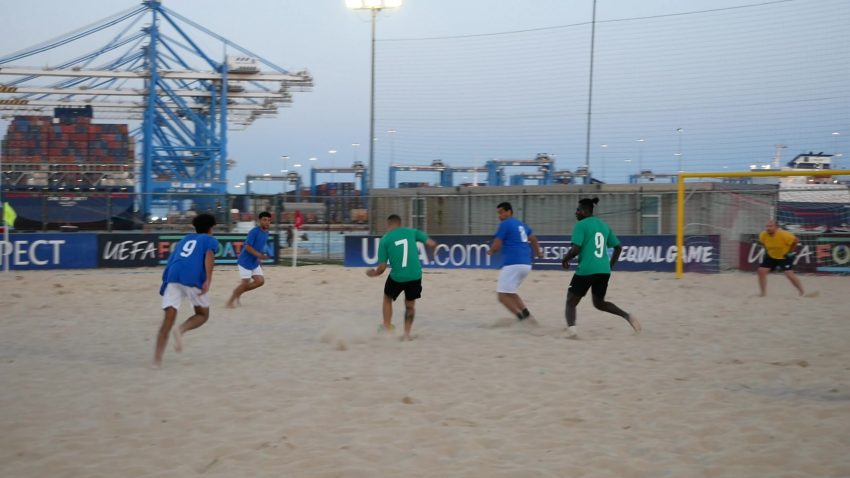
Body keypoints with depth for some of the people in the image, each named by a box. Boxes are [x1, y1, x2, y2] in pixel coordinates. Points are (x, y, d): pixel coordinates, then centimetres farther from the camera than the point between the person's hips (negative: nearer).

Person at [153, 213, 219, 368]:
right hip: (193, 278, -4)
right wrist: (208, 280, -13)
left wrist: (166, 282, 40)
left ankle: (157, 360, -13)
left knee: (168, 319, 1)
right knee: (203, 315, 16)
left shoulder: (184, 239, 33)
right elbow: (209, 256, -2)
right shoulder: (210, 240, 19)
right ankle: (181, 329, -14)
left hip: (172, 276, 4)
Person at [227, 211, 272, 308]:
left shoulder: (266, 233, 6)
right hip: (245, 262, -8)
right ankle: (231, 301, 11)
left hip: (254, 262, 8)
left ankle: (238, 293, 18)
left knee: (260, 281, 2)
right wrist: (260, 255, -31)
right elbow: (248, 247, -23)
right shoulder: (254, 231, -20)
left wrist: (259, 260, 19)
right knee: (245, 283, -7)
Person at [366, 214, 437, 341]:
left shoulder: (384, 240, -2)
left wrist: (374, 273, 16)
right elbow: (431, 244, -2)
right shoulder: (412, 232, 4)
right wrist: (431, 246, 22)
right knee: (410, 305, 21)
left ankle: (387, 327, 25)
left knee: (387, 299, 27)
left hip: (397, 277, -2)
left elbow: (382, 267, -4)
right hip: (415, 276, 2)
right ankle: (407, 333, 14)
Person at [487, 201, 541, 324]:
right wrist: (537, 253, 51)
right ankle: (527, 315, 8)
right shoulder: (521, 224, 20)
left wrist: (490, 251, 13)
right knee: (510, 293, 21)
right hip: (526, 264, 9)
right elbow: (533, 239, 34)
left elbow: (496, 246, -9)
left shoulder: (505, 224, -5)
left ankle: (523, 318, -15)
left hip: (513, 264, -9)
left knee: (502, 295, -6)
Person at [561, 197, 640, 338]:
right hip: (604, 271, 6)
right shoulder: (604, 225, 15)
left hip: (586, 270, -6)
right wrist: (610, 266, 24)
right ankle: (627, 316, 1)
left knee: (571, 302, 8)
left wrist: (565, 260, 3)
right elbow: (618, 248, 17)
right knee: (599, 303, 22)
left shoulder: (581, 225, -6)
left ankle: (571, 327, -18)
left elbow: (575, 249, -15)